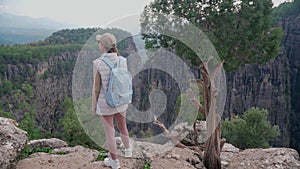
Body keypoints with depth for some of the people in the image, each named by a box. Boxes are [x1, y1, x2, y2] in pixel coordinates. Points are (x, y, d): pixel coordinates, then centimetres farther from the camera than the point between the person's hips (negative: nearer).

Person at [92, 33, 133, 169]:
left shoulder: (98, 63, -23)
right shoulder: (123, 61, -11)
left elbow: (96, 88, -16)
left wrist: (93, 106, -1)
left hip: (105, 102, -4)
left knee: (109, 132, 15)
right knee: (122, 126, 29)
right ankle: (128, 149, 51)